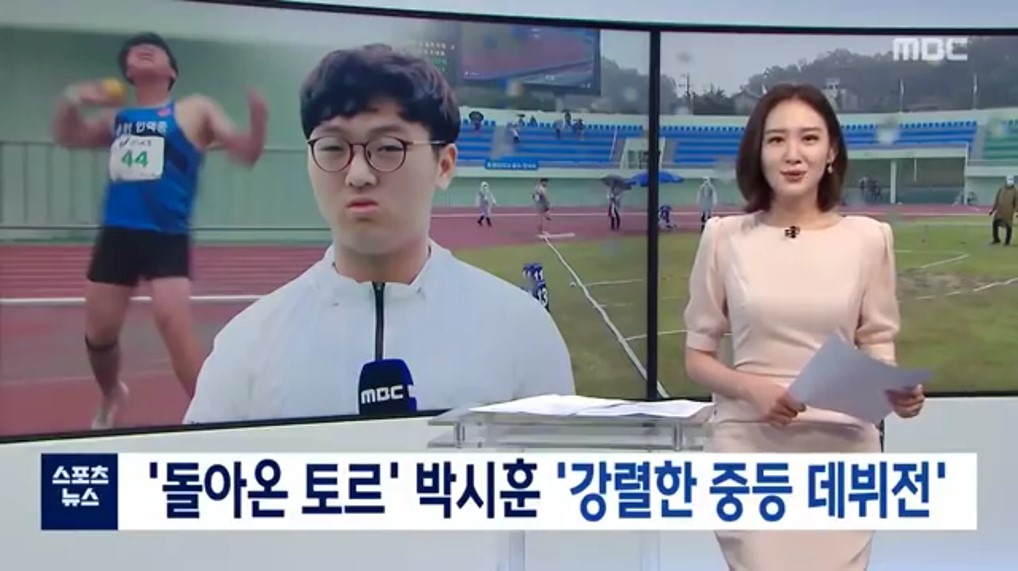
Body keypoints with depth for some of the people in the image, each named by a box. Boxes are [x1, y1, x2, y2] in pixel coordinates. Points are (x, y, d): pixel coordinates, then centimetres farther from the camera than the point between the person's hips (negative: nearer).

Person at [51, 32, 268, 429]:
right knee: (99, 331, 9)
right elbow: (67, 138, 28)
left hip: (167, 237, -4)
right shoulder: (116, 117, 17)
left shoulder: (195, 111, 6)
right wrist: (72, 100, 7)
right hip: (116, 235, 5)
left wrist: (257, 121, -22)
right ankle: (111, 396, 39)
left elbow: (246, 153, 0)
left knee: (175, 327, -19)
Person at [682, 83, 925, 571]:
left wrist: (897, 391, -15)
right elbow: (697, 356, 5)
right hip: (749, 446, -1)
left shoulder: (868, 238, 2)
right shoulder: (725, 237, 0)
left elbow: (877, 349, 7)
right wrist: (751, 388, -14)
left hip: (841, 449, 1)